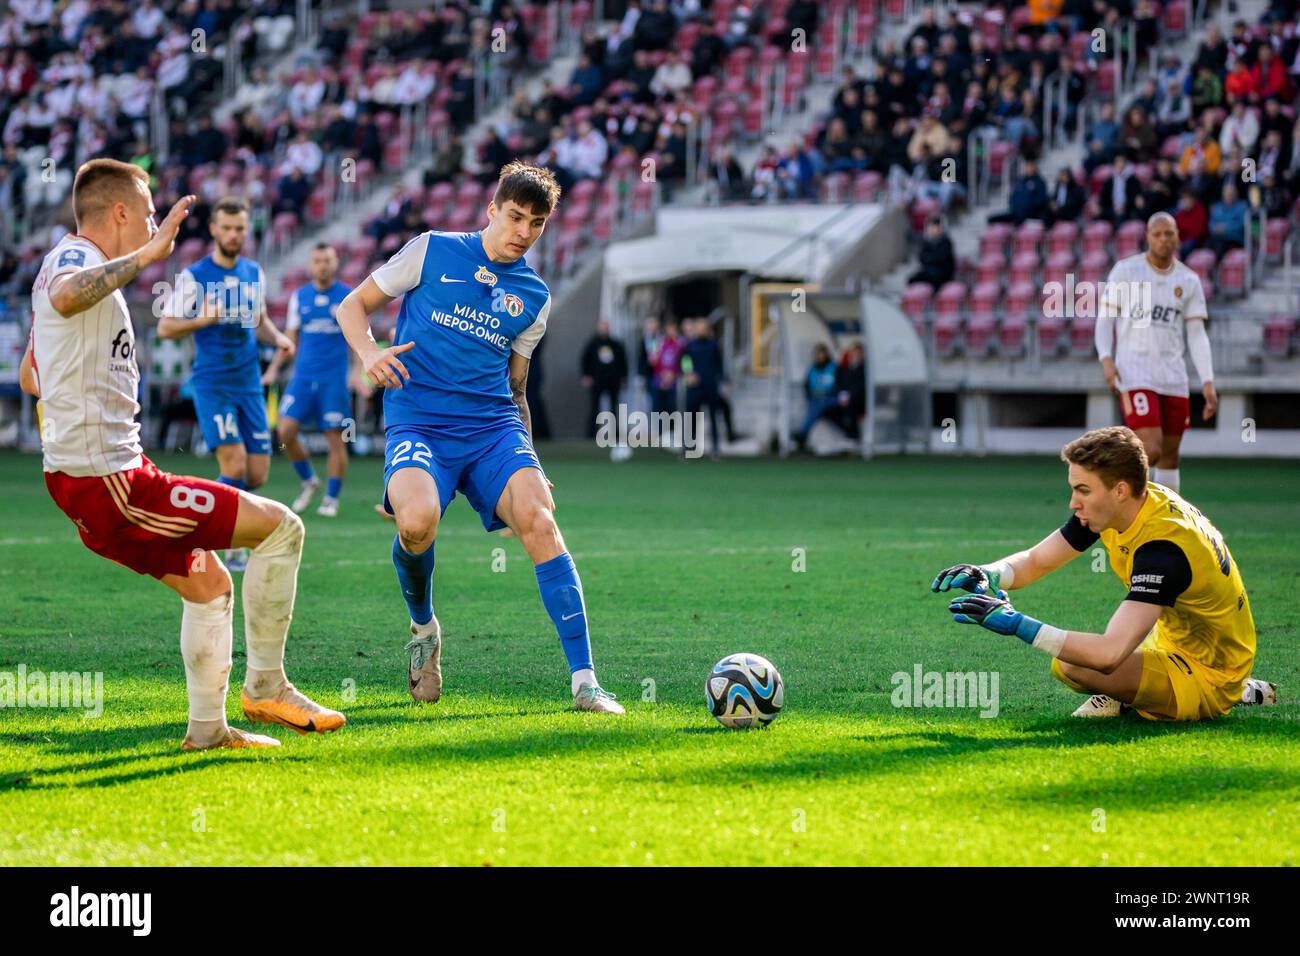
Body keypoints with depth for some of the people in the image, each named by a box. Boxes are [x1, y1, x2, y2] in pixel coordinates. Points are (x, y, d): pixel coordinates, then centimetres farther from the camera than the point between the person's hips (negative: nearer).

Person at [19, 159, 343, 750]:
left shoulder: (67, 263, 20)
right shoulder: (74, 257, -13)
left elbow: (29, 376, 32)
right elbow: (65, 298, -42)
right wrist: (147, 254, -40)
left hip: (82, 479, 11)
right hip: (109, 481, -11)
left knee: (208, 584, 23)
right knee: (280, 528, -8)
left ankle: (208, 730, 25)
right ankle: (266, 687, -1)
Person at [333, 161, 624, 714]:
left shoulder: (534, 297, 16)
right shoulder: (432, 252, 6)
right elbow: (354, 305, 10)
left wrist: (528, 460, 16)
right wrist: (368, 352, -11)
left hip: (492, 425, 3)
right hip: (418, 423, -3)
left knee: (537, 517, -24)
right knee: (417, 522, -32)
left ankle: (584, 680, -25)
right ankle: (423, 627, 3)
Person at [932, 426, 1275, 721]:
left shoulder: (1162, 549, -32)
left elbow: (1109, 654, -41)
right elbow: (1036, 560, 5)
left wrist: (1016, 623, -40)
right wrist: (986, 575, -17)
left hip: (1206, 679, -9)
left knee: (1071, 668, -28)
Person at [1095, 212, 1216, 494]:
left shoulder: (1189, 280, 8)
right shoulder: (1126, 270, -1)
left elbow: (1197, 335, 7)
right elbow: (1105, 318, 2)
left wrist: (1207, 381, -2)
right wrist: (1106, 358, -13)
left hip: (1173, 376, 4)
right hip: (1134, 373, -4)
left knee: (1170, 454, 7)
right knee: (1151, 450, -17)